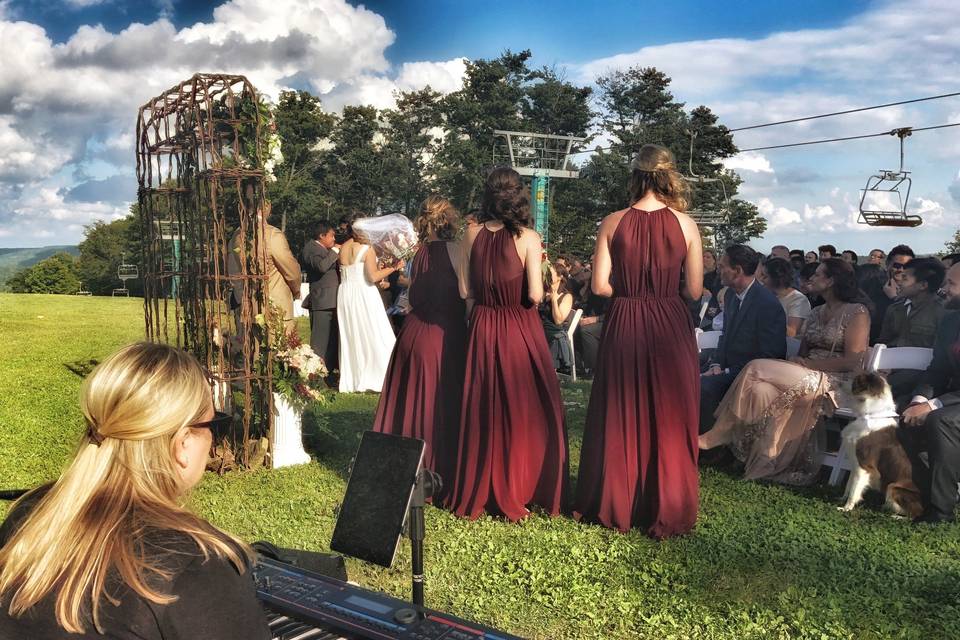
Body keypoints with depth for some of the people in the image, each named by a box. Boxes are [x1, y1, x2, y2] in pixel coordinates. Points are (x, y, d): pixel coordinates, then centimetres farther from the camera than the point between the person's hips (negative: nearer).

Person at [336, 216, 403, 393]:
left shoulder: (342, 248, 7)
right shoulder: (367, 249, -11)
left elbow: (343, 274, 13)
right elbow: (373, 277, -18)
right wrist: (393, 268, -9)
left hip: (346, 295, 6)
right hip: (364, 295, -6)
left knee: (350, 337, 11)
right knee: (373, 336, 1)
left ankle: (351, 380, 15)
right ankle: (375, 377, -1)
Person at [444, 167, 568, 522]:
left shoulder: (472, 235, -2)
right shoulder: (527, 237, -11)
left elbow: (465, 290, 2)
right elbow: (535, 295, -16)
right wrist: (541, 272, 4)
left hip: (483, 329, 4)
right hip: (520, 330, -3)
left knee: (482, 410, 14)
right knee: (524, 409, 9)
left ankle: (477, 491, 25)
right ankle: (517, 492, 15)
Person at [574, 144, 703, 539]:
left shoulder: (613, 223, -6)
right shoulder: (685, 225, -6)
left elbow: (600, 286, -6)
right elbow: (695, 290, -4)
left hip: (623, 327, 1)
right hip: (670, 329, 0)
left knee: (618, 418, 13)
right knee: (669, 421, 10)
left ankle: (612, 506, 24)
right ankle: (665, 513, 18)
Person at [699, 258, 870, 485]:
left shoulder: (857, 312, -2)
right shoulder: (817, 313, 21)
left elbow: (853, 360, -12)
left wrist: (808, 363, -14)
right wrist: (797, 363, -7)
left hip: (836, 382, -7)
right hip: (807, 376, 7)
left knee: (757, 369, -24)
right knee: (762, 390, -27)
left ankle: (717, 436, -17)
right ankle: (766, 464, -27)